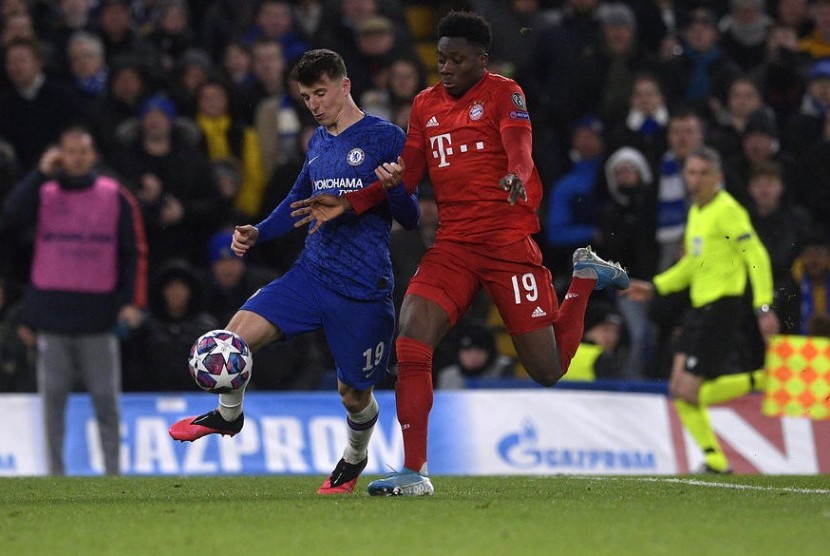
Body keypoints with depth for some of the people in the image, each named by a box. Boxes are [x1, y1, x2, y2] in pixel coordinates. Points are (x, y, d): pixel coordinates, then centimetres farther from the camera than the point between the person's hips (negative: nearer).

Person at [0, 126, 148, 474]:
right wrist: (40, 174, -10)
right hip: (52, 312, 1)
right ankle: (55, 472, 7)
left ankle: (112, 471, 6)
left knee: (106, 399, 0)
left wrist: (132, 301, -5)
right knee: (53, 396, 2)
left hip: (99, 313, -1)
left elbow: (134, 252, 5)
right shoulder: (44, 193, 6)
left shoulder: (116, 196, 4)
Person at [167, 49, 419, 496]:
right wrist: (258, 234, 13)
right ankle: (228, 414, 11)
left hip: (363, 288, -5)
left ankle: (354, 458, 37)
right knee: (241, 329, -15)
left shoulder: (385, 138, -5)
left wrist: (394, 189, -27)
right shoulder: (318, 142, 14)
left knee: (353, 393, 5)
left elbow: (410, 219, -6)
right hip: (312, 272, 5)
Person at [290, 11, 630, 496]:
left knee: (548, 369, -1)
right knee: (411, 343, -17)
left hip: (509, 242, -5)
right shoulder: (426, 105, 13)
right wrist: (348, 205, 5)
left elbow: (519, 148, -22)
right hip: (453, 247, 5)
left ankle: (586, 277, 28)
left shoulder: (503, 93, -4)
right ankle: (414, 473, -12)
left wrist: (516, 179, -45)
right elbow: (405, 177, 18)